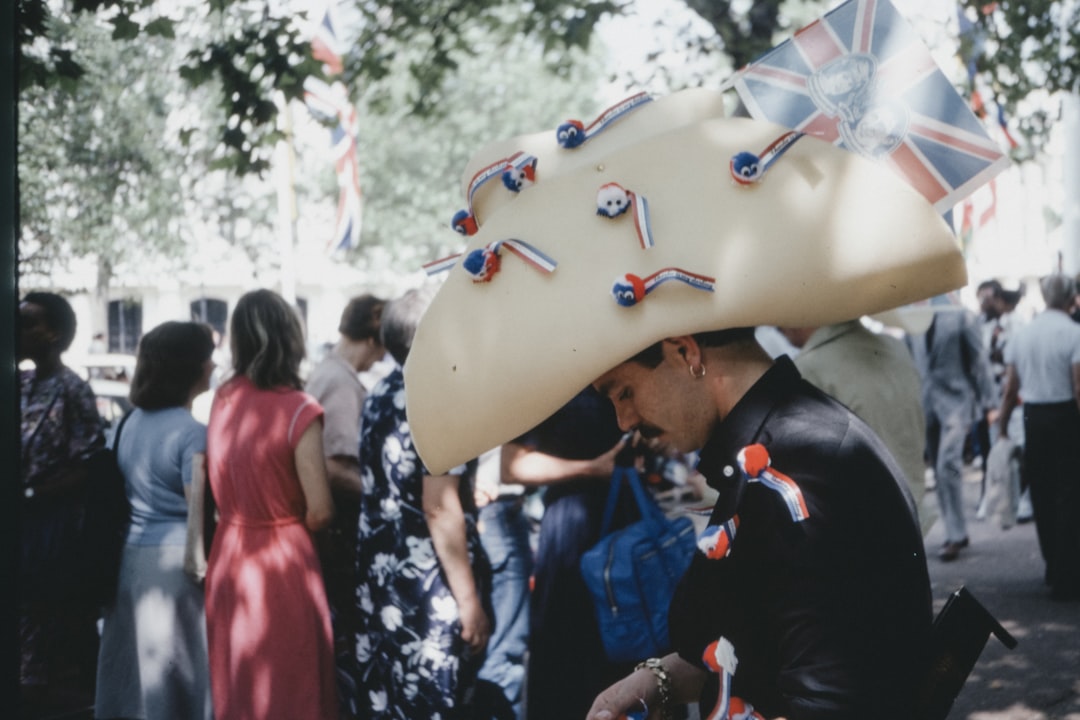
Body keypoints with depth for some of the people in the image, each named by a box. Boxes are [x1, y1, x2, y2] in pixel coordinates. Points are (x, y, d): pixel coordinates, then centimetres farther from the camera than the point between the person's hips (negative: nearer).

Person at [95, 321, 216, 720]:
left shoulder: (132, 422, 9)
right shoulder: (192, 432, -14)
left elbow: (125, 488, 13)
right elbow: (197, 508, -17)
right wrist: (199, 561, -9)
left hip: (130, 555, 7)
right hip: (176, 560, -7)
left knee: (138, 666, 13)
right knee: (178, 670, 1)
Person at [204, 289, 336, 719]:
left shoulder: (222, 398, 1)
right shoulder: (297, 409, -16)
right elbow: (320, 511, -16)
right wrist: (294, 529, 2)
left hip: (227, 559, 6)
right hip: (283, 563, -6)